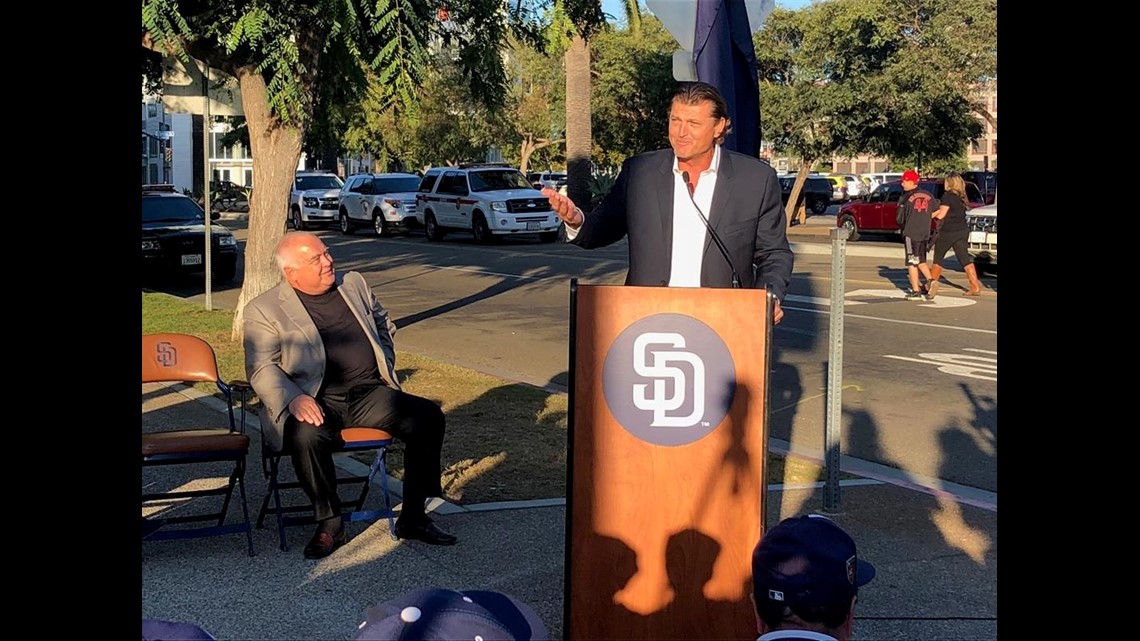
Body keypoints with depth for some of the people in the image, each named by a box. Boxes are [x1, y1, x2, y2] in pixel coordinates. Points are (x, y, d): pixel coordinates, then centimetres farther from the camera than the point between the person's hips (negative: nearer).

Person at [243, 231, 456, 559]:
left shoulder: (354, 284, 16)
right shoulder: (264, 310, 2)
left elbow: (384, 325, 30)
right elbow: (262, 367, -6)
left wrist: (386, 366, 14)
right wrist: (293, 399, -24)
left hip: (369, 393, 4)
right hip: (314, 402, -4)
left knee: (429, 417, -17)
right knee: (307, 436, -37)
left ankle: (412, 517, -4)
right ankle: (330, 524, -13)